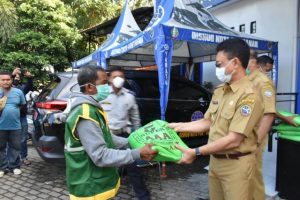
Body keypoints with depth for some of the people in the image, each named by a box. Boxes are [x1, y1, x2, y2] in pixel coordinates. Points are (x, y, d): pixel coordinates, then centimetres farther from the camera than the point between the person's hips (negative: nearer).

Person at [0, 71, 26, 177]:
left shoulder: (18, 92, 2)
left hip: (15, 126, 1)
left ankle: (14, 166, 19)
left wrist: (13, 111, 4)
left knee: (15, 147, 7)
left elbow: (22, 106, 14)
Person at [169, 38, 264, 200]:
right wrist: (179, 126, 5)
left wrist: (195, 152, -22)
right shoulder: (219, 91, 5)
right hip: (215, 161, 7)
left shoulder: (249, 96, -20)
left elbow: (233, 140, -24)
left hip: (235, 164, -7)